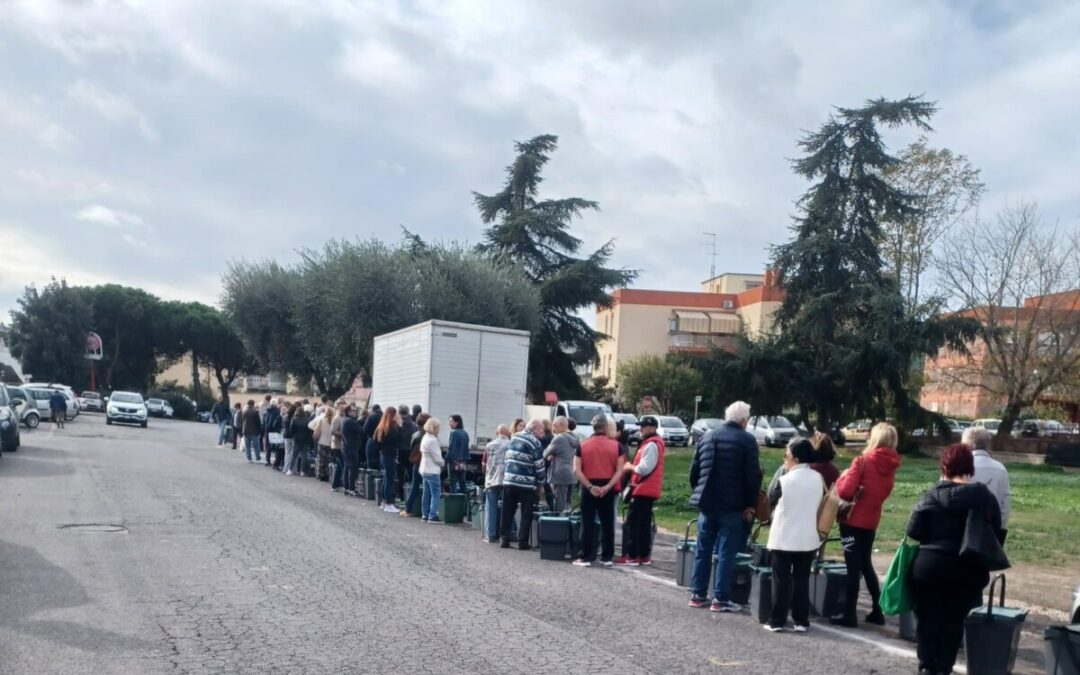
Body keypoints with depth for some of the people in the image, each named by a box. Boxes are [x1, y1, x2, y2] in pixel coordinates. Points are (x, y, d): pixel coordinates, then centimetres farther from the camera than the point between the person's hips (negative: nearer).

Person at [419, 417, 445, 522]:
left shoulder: (425, 438, 13)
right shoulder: (432, 440, -19)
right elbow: (437, 457, -18)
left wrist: (440, 462, 11)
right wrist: (443, 463, 2)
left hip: (425, 469, 10)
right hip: (432, 471, -10)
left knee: (427, 493, 13)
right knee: (435, 493, -6)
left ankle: (425, 515, 16)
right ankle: (433, 516, -8)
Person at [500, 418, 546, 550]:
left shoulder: (514, 437, 10)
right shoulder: (534, 442, -8)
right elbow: (539, 465, -7)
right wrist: (541, 484, 2)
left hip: (508, 480, 5)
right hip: (526, 483, -5)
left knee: (508, 511, 11)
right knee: (526, 514, 4)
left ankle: (505, 539, 13)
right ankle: (523, 541, 3)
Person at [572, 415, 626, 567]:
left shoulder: (583, 445, 0)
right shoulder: (616, 446, 0)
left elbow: (577, 470, -7)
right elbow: (619, 470, -7)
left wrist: (590, 486, -10)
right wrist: (608, 486, -11)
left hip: (589, 488, 0)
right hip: (608, 489, 1)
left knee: (587, 524, 4)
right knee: (607, 524, 9)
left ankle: (585, 557, 4)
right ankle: (607, 557, 12)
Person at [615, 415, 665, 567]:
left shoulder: (650, 445, -17)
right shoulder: (654, 443, 16)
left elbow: (644, 469, -23)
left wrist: (630, 466, -8)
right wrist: (633, 467, 9)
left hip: (643, 489, -10)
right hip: (648, 490, 10)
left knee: (634, 523, -7)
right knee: (644, 523, 13)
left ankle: (632, 556, -6)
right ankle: (644, 556, 16)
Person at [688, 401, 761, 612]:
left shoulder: (707, 436, 9)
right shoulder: (747, 440, -7)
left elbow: (694, 469, 12)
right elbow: (753, 475, -10)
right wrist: (750, 504, -2)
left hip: (707, 502, 5)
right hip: (732, 504, -5)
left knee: (703, 550, 12)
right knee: (726, 552, 0)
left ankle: (698, 594, 17)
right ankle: (721, 599, 1)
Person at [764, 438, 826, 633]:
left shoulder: (784, 480, -15)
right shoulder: (818, 478, -2)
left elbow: (771, 500, 0)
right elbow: (819, 504, 11)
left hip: (783, 538, -4)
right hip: (808, 538, 4)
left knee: (781, 580, 4)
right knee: (802, 580, 10)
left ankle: (777, 621, 6)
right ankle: (801, 621, 11)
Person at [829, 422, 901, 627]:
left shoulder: (862, 461, -15)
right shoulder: (891, 466, 4)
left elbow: (845, 491, -20)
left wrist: (843, 477, -3)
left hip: (853, 520, -6)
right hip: (871, 521, 6)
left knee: (853, 567, -1)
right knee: (866, 564, 20)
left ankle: (849, 615, 4)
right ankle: (877, 611, 23)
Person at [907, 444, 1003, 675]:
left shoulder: (932, 495, -7)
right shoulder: (987, 497, 1)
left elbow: (913, 532, -9)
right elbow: (997, 535, 5)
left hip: (930, 565, -2)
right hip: (970, 569, 2)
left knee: (929, 618, 9)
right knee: (954, 619, 11)